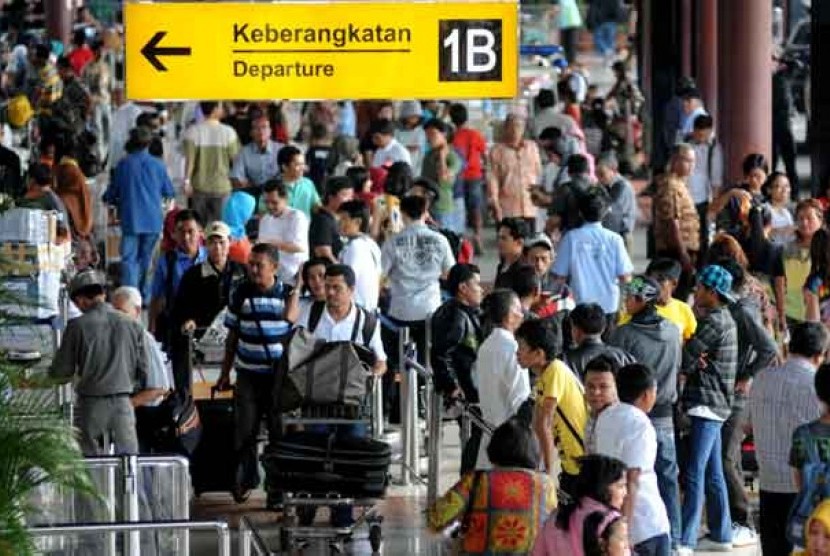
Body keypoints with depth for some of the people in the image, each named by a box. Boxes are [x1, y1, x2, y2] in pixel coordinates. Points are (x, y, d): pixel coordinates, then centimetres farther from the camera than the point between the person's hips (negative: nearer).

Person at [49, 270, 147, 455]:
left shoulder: (77, 327, -8)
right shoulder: (131, 325, 1)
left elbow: (62, 371, -4)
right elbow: (143, 372, 5)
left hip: (91, 404, -2)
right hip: (122, 404, 2)